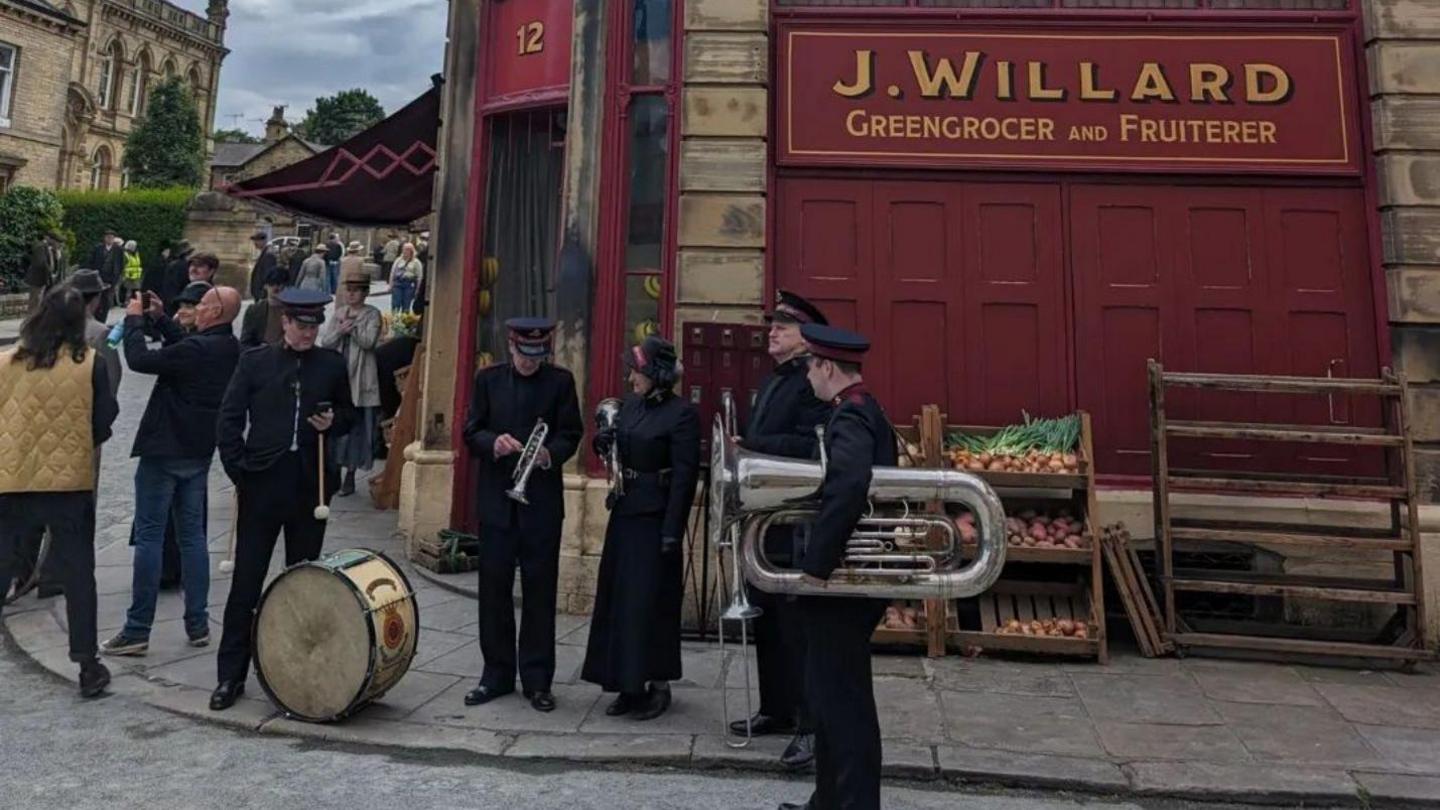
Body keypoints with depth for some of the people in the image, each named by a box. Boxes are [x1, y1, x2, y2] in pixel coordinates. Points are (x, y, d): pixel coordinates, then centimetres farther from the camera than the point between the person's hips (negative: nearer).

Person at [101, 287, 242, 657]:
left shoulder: (197, 349, -21)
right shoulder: (231, 350, 5)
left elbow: (140, 360, -18)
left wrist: (134, 319, -5)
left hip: (164, 453, -8)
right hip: (199, 453, 8)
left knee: (149, 536, 0)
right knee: (192, 535, 12)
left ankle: (137, 631, 6)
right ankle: (198, 624, 16)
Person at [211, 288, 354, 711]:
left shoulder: (332, 365, 7)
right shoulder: (255, 361, 3)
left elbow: (348, 416, 17)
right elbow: (229, 421, 3)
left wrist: (332, 422, -5)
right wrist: (239, 471, -4)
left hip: (310, 485, 2)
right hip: (262, 482, -1)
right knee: (246, 581, 2)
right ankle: (231, 675, 13)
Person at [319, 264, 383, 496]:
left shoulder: (372, 314, 0)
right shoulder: (338, 313, 12)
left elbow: (368, 341, -13)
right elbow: (325, 342, 3)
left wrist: (351, 325, -15)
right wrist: (341, 329, -13)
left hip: (360, 380, -4)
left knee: (355, 427, 2)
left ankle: (350, 475, 12)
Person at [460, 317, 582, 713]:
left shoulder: (561, 381, 2)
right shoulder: (488, 379, 7)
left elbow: (571, 434, -1)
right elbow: (471, 431, 5)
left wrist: (550, 454, -22)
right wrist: (493, 442, -16)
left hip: (542, 500, -2)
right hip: (496, 498, 2)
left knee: (540, 590, 3)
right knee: (494, 587, 7)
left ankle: (537, 679, 13)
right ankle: (497, 673, 20)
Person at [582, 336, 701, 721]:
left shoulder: (683, 413, -13)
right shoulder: (631, 404, 8)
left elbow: (685, 475, -16)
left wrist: (672, 531, -19)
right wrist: (605, 442, -4)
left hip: (654, 517, -8)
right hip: (624, 513, 8)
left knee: (650, 601, -1)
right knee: (617, 598, 11)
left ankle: (658, 685, 14)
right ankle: (630, 685, 23)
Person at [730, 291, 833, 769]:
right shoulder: (772, 380, 18)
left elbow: (808, 445, -25)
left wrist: (749, 445, -22)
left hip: (794, 528, -10)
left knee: (798, 627, -4)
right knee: (766, 622, 17)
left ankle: (811, 726, 6)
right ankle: (776, 710, 30)